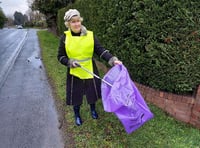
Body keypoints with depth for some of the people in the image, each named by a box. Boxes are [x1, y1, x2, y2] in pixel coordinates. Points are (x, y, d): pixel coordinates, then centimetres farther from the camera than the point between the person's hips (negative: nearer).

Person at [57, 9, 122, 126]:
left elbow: (101, 50, -13)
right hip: (74, 72, -1)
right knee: (76, 95, 13)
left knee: (92, 92, 18)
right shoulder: (65, 38, -8)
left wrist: (113, 60, -28)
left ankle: (93, 110, 50)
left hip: (90, 71, 1)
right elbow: (60, 57, -2)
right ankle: (77, 115, 42)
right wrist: (71, 62, -20)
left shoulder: (90, 35, -8)